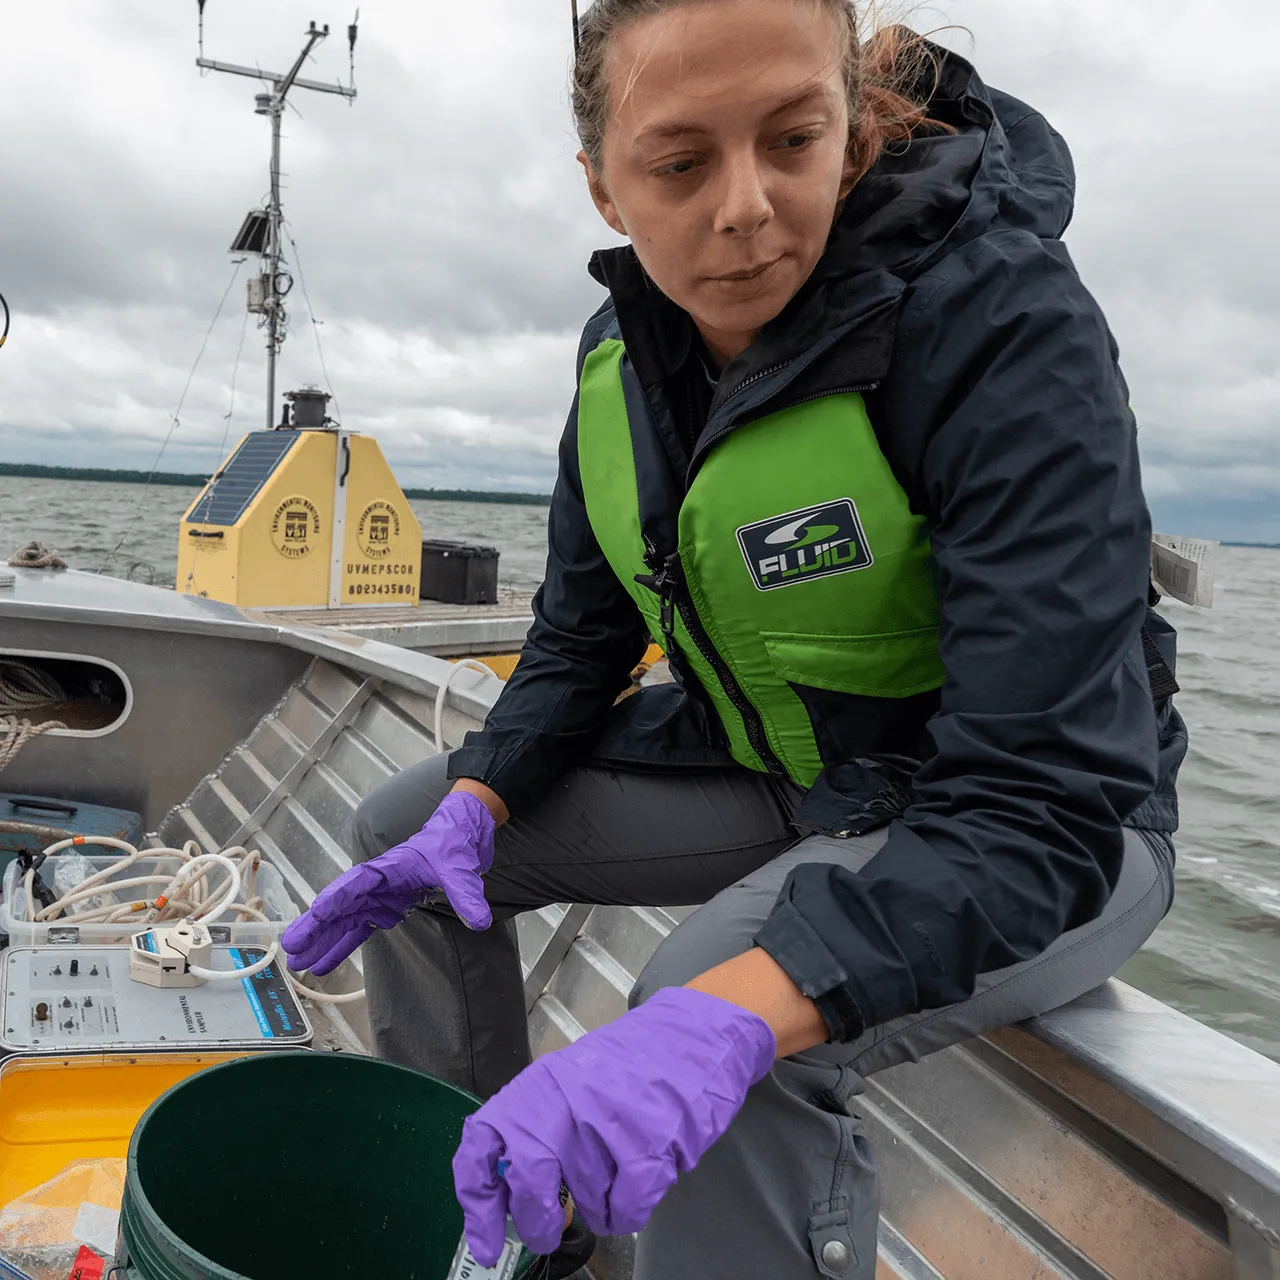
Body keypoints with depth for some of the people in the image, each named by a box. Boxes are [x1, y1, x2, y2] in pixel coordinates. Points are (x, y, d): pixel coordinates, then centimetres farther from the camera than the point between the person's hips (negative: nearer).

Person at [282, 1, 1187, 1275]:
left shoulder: (1002, 319, -26)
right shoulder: (624, 348, -5)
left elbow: (1045, 803, -32)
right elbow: (581, 635, 6)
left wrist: (726, 1015, -45)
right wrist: (472, 811, -11)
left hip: (1045, 835, -6)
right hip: (771, 774, 7)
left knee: (728, 1035, -35)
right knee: (404, 827, 4)